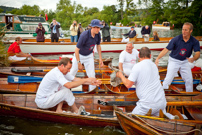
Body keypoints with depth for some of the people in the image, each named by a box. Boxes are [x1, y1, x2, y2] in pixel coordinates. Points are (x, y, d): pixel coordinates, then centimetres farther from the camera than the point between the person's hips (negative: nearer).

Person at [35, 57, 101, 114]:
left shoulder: (63, 71, 3)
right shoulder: (56, 73, -26)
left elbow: (75, 79, 2)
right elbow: (69, 85, -37)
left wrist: (91, 82, -7)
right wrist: (86, 80, -29)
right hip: (42, 102, -9)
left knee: (64, 87, 5)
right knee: (66, 91, -20)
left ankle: (59, 110, 1)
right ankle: (76, 111, -1)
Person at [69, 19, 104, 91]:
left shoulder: (98, 34, -14)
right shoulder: (84, 35, -32)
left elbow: (98, 45, 5)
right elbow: (77, 49, -29)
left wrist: (100, 58, 4)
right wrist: (79, 63, -27)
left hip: (89, 56, 4)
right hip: (79, 55, -4)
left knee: (92, 75, -1)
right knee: (72, 73, 5)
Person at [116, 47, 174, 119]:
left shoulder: (137, 66, -11)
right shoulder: (154, 65, 11)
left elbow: (128, 84, -12)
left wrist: (121, 75, 7)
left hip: (148, 104, -7)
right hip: (162, 101, 7)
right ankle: (172, 118, 4)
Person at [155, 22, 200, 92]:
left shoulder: (194, 41, -12)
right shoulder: (176, 39, -19)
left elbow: (197, 53, -18)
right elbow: (166, 50, -20)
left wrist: (193, 58, -42)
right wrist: (158, 58, -32)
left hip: (185, 61, 3)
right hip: (174, 61, -3)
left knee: (189, 80, 8)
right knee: (168, 79, -9)